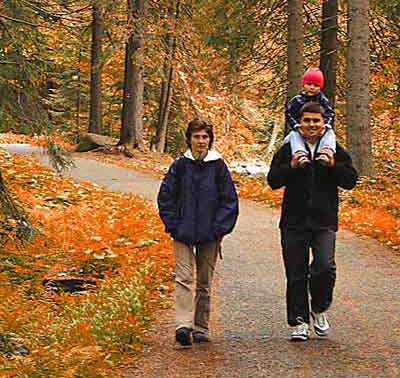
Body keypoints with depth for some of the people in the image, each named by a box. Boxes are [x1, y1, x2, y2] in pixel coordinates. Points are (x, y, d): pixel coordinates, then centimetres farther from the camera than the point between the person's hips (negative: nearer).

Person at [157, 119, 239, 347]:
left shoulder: (218, 166, 0)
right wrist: (174, 225, -3)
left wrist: (219, 227, -5)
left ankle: (201, 328, 17)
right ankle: (183, 325, -20)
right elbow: (165, 197, 6)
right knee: (184, 278, -11)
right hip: (184, 233, 0)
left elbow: (229, 200, 2)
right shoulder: (180, 165, 1)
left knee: (205, 282, 8)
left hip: (210, 235, 0)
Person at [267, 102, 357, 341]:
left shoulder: (336, 151, 8)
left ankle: (319, 309, 7)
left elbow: (351, 180, 1)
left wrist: (334, 165, -15)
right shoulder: (288, 150, 6)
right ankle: (300, 322, 13)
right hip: (294, 223, 1)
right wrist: (291, 166, -17)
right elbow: (273, 181, -1)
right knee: (296, 275, 3)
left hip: (324, 223, -1)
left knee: (325, 266, -18)